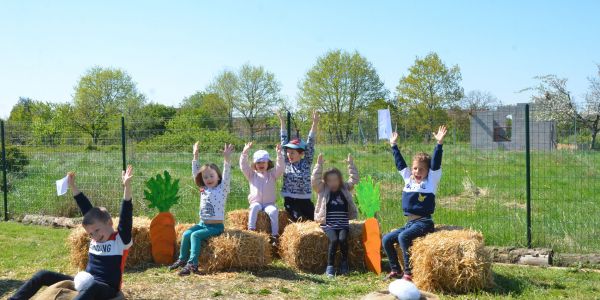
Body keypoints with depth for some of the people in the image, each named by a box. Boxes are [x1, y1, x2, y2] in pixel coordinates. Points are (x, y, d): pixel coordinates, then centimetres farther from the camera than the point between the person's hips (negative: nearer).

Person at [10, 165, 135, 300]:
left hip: (106, 289, -8)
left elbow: (126, 215, -24)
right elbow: (87, 210, 11)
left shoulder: (121, 239, -9)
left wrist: (127, 187, -36)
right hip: (84, 284, 8)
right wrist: (72, 186, 13)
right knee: (44, 275, 6)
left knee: (92, 286, -45)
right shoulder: (96, 238, 10)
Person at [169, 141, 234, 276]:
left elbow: (226, 175, -17)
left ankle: (192, 263, -25)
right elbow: (195, 173, 13)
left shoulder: (222, 189, -4)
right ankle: (182, 259, 0)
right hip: (202, 223, 6)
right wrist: (195, 156, 10)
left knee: (195, 235, -23)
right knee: (186, 234, -14)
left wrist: (227, 159, -29)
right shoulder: (203, 189, 10)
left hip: (216, 226, -6)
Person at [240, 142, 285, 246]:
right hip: (256, 202, 0)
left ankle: (275, 234, -30)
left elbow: (280, 167, -5)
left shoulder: (272, 174, 11)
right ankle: (251, 230, -37)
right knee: (254, 208, -34)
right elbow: (243, 166, -2)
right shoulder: (252, 175, 12)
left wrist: (279, 154, -19)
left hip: (269, 203, 0)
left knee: (273, 211, -31)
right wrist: (244, 153, -14)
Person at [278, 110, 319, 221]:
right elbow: (284, 141, 3)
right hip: (290, 200, 0)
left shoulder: (306, 163, 0)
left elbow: (310, 144, -7)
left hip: (305, 201, 0)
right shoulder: (286, 163, 2)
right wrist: (282, 122, 5)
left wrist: (315, 124, -15)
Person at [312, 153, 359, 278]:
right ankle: (330, 267, -18)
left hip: (343, 224, 2)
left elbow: (354, 179, 10)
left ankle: (344, 263, -4)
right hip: (328, 224, -2)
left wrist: (351, 164, 5)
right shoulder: (322, 190, 8)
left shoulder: (345, 189, 15)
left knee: (343, 239, -25)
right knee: (334, 240, -26)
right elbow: (315, 180, -5)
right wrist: (319, 164, -10)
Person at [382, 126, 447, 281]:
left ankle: (409, 272, -21)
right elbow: (400, 163, 20)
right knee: (386, 239, -1)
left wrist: (439, 144, -22)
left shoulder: (431, 181, -2)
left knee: (403, 237, -29)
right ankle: (395, 270, 9)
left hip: (424, 223, -7)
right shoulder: (408, 179, 13)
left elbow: (436, 164, -14)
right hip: (410, 222, 7)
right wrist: (394, 146, 24)